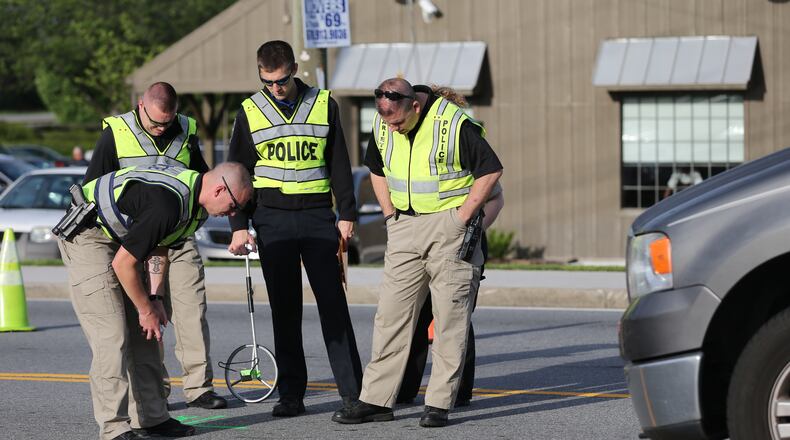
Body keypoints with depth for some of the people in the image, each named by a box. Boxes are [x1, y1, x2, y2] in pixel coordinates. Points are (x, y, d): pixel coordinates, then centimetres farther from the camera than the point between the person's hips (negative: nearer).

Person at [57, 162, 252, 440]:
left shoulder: (193, 195, 1)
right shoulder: (168, 204, -31)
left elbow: (156, 245, 16)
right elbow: (122, 263, -25)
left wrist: (154, 298, 9)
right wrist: (146, 309, -13)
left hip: (116, 237, 10)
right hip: (86, 236, -10)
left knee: (140, 333, 9)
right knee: (112, 334, -15)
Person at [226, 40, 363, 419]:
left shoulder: (323, 104, 5)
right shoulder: (250, 112, 4)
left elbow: (339, 164, 9)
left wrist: (346, 214, 3)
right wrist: (239, 226, 0)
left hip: (317, 216, 0)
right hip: (272, 219, 0)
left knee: (333, 302, -3)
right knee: (284, 308, 2)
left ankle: (352, 388, 0)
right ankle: (291, 394, 5)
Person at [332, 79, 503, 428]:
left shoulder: (455, 124, -16)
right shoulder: (382, 126, 2)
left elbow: (491, 170, -9)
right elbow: (376, 169, 20)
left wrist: (461, 218, -11)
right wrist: (390, 215, 10)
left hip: (450, 222, -5)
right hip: (404, 226, 5)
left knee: (450, 315, -3)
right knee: (391, 312, 3)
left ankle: (439, 404, 1)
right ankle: (376, 399, 6)